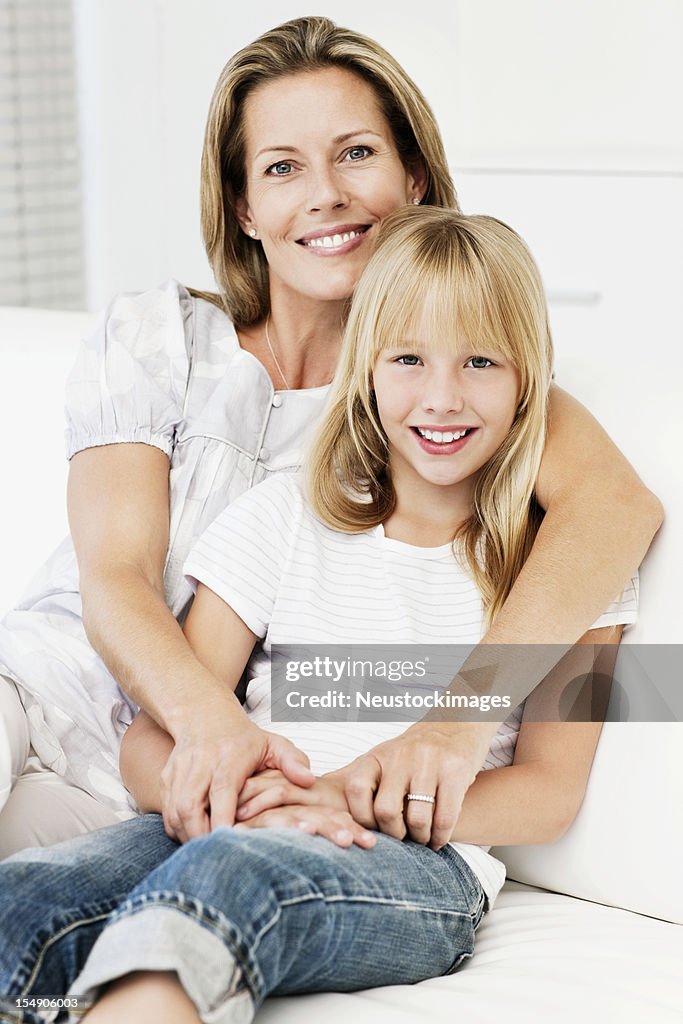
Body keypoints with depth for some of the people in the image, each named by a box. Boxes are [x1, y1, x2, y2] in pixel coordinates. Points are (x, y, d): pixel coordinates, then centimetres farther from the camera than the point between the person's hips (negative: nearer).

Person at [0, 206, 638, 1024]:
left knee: (231, 873, -40)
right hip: (230, 831, 3)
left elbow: (550, 792, 5)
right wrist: (233, 797, -17)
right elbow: (152, 740, 8)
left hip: (425, 867, -2)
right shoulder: (284, 518, 15)